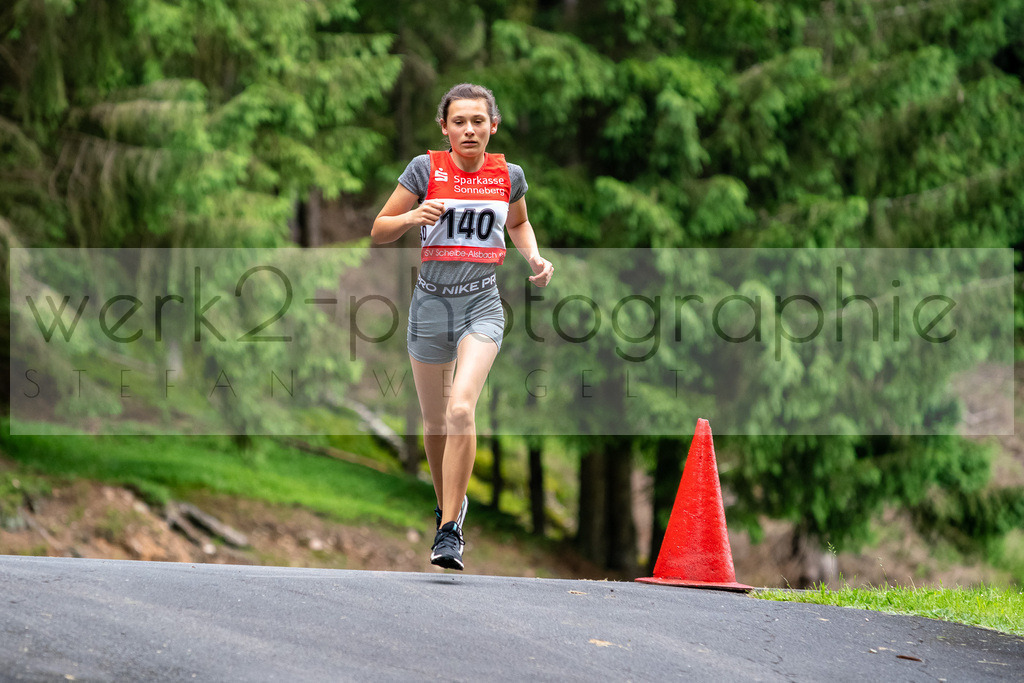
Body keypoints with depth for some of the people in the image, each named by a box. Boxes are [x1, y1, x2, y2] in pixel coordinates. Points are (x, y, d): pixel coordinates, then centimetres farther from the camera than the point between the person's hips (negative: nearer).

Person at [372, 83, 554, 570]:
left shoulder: (508, 175, 2)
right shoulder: (425, 169, -4)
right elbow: (378, 232, 0)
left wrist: (534, 258, 5)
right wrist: (413, 216, -20)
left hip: (482, 306, -1)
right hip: (432, 304, 1)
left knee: (461, 409, -22)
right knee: (435, 422, 12)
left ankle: (449, 531, -19)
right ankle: (448, 504, 40)